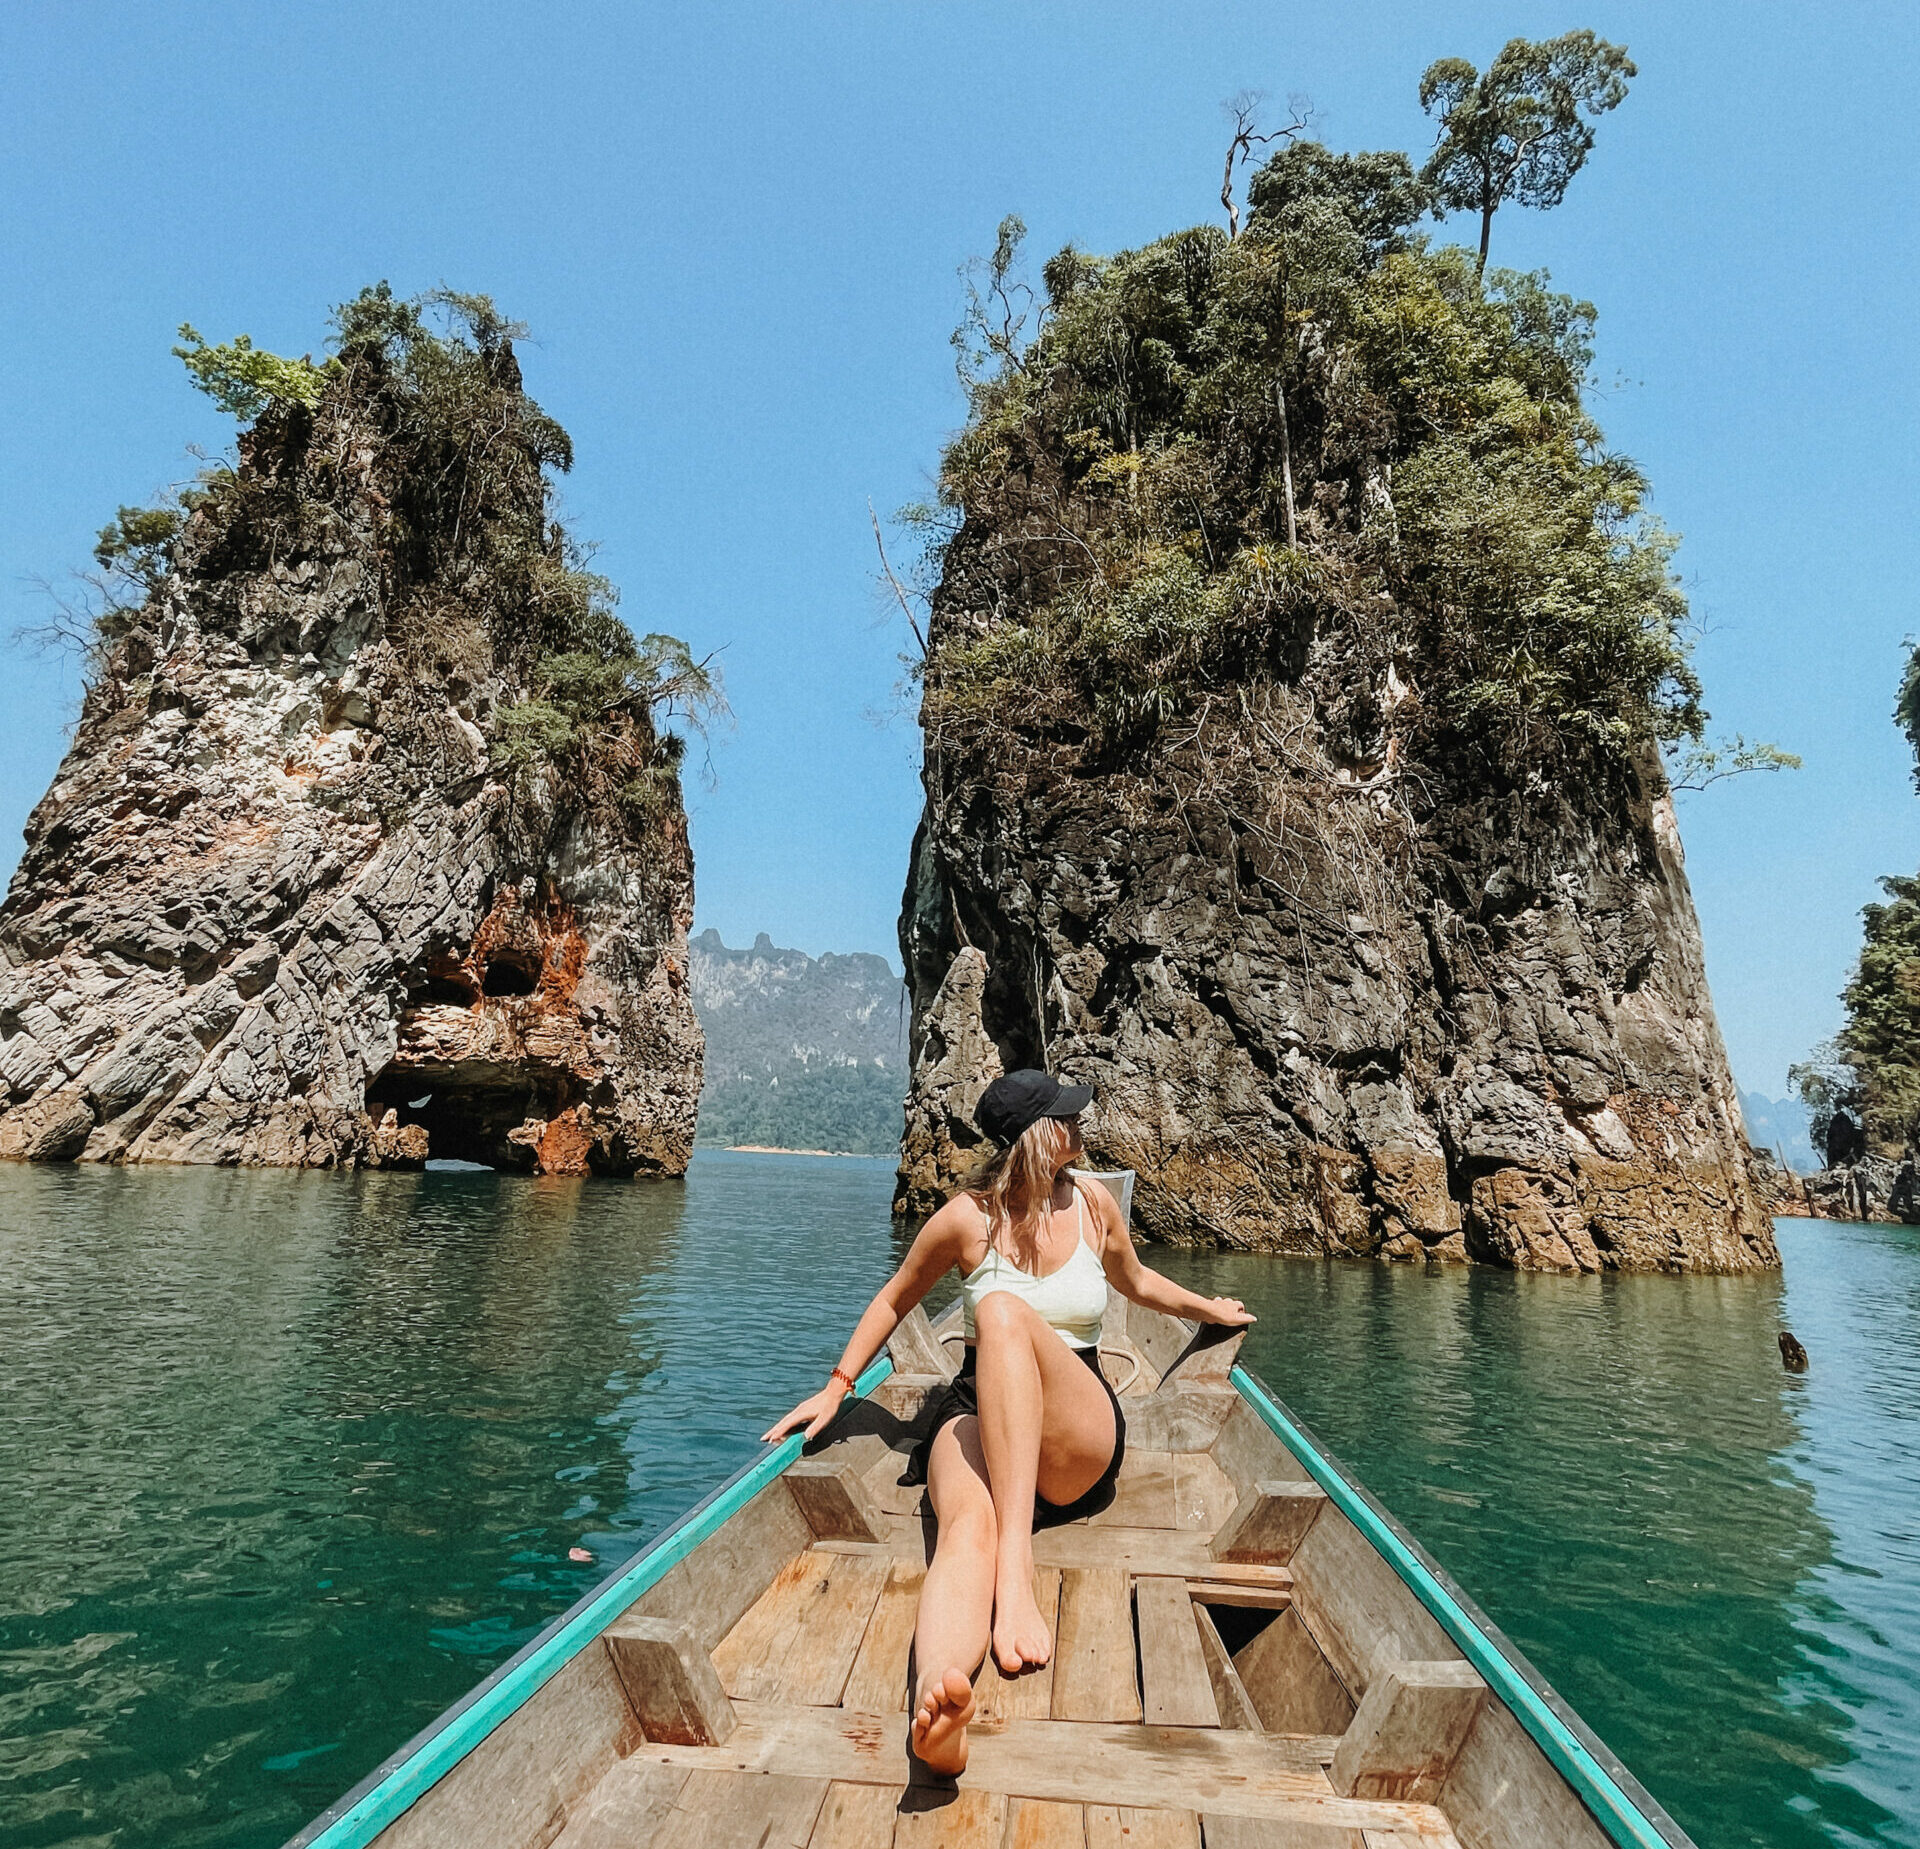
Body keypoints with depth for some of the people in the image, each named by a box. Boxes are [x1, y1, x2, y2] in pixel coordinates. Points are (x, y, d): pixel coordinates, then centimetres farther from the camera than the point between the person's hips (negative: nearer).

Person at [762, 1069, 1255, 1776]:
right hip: (978, 1415, 0)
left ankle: (1016, 1573, -44)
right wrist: (836, 1388, 7)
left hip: (1081, 1437, 1)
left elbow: (1135, 1280, 29)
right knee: (966, 1526, -38)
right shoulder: (968, 1218, -1)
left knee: (1002, 1312, -33)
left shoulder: (1093, 1202, 8)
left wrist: (1211, 1309, 39)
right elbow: (894, 1299, 13)